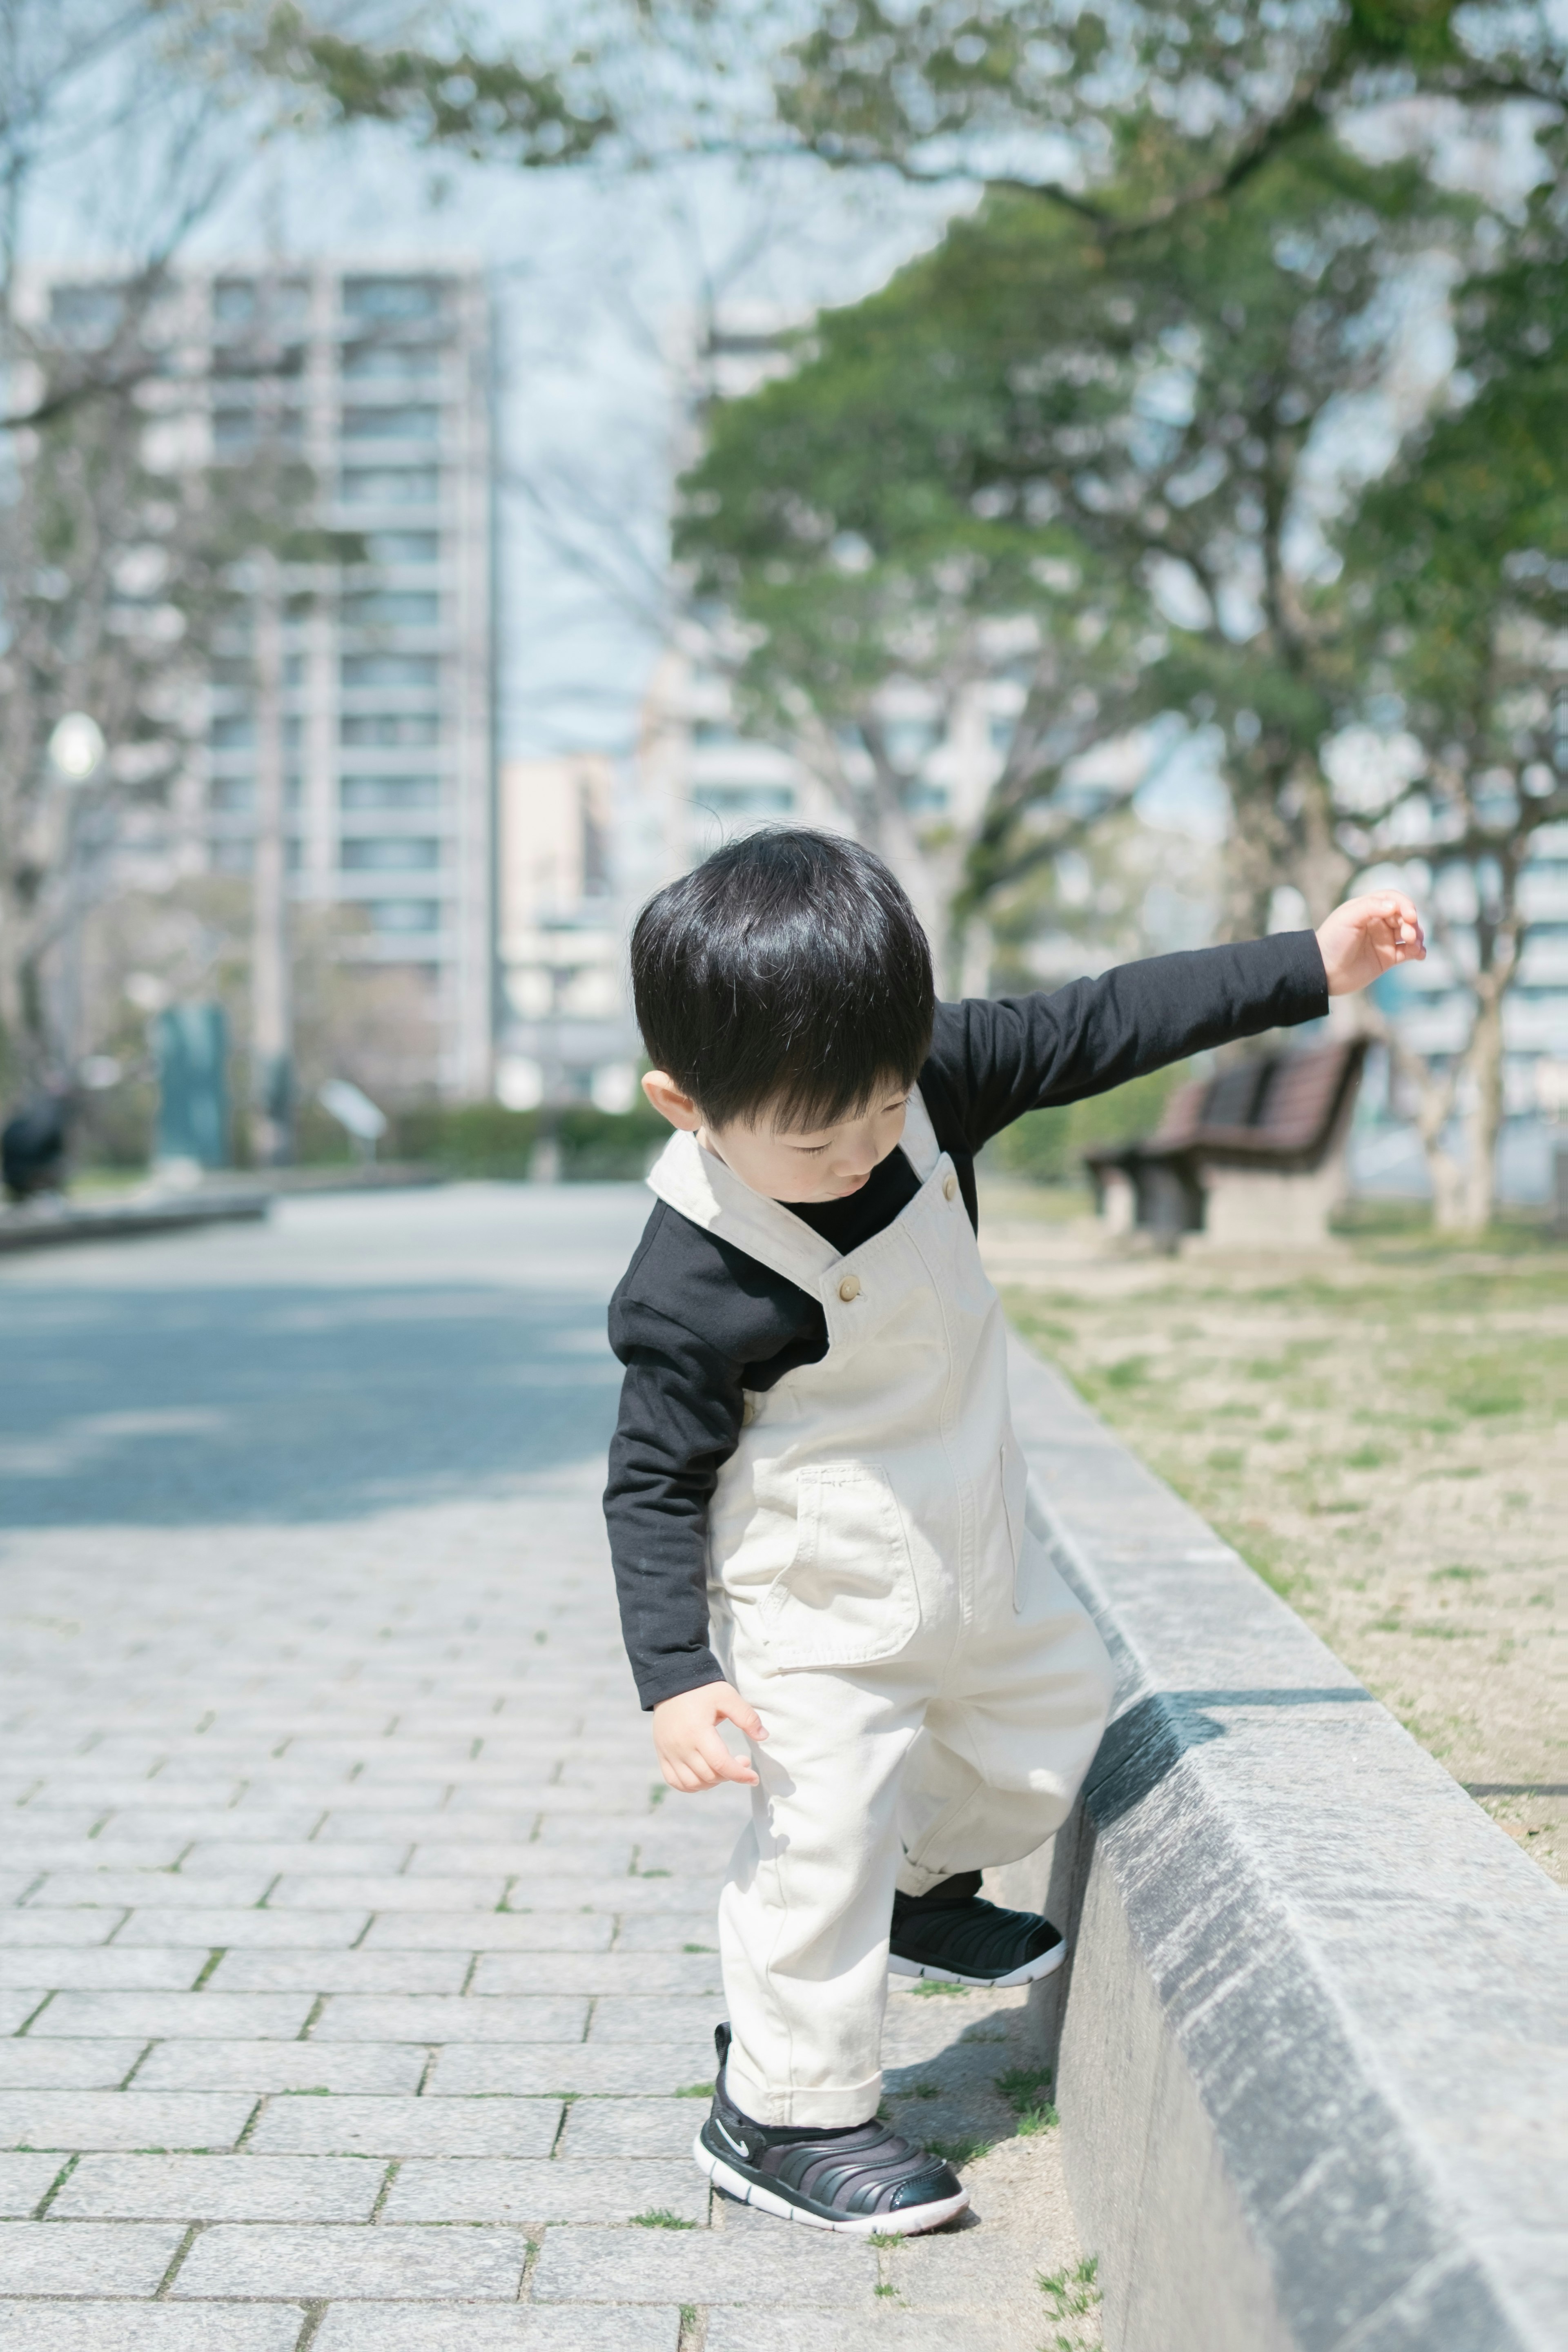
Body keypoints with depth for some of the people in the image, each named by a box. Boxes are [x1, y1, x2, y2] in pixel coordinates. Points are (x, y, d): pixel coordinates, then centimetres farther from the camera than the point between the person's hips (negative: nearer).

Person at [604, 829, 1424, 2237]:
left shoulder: (927, 1076, -13)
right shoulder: (695, 1286, -29)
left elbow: (1097, 1031, -5)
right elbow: (654, 1482, -20)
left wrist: (1311, 966, -2)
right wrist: (676, 1675, -26)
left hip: (973, 1546, 8)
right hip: (818, 1606, -7)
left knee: (1055, 1716, 23)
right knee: (822, 1836, -7)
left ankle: (926, 1891, 48)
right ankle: (784, 2115, 12)